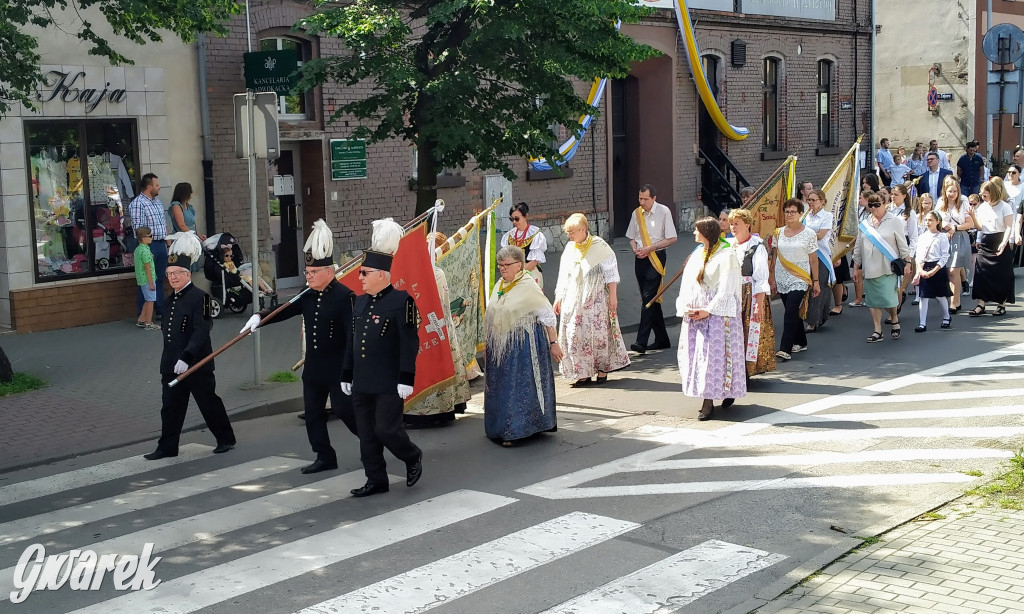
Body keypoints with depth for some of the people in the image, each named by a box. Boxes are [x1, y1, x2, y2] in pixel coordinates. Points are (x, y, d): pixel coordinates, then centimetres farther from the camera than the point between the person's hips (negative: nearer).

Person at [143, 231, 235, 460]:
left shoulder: (199, 297, -13)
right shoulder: (171, 300, 12)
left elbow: (201, 331, -21)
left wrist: (186, 358, -28)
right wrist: (169, 359, 18)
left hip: (197, 364, -7)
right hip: (171, 364, 7)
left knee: (209, 402, 5)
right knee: (170, 406, 9)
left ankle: (226, 439, 20)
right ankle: (167, 447, 16)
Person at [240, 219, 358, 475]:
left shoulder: (344, 296, -16)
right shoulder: (308, 296, 7)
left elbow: (353, 334, -19)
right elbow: (284, 310, 9)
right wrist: (259, 317, -11)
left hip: (337, 368, -8)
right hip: (313, 367, 8)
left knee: (345, 410, -2)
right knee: (313, 413, 10)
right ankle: (325, 457, 19)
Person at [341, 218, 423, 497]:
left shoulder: (402, 300, -11)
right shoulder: (360, 301, 11)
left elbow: (410, 343, -15)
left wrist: (406, 379, -19)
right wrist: (346, 375, 18)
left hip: (389, 384, -7)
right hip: (362, 383, 7)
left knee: (386, 429, -5)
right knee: (367, 435, 9)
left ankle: (412, 457, 22)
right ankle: (376, 481, 19)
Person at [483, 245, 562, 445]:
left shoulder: (528, 288, -11)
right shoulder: (499, 287, 11)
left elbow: (547, 316, -10)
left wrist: (553, 343, -13)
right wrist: (486, 343, 17)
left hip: (522, 346, -7)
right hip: (499, 347, 7)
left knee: (520, 387, -4)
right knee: (500, 389, 11)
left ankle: (518, 431, 3)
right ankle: (502, 429, 22)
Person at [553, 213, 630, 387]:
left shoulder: (599, 246, -8)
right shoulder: (569, 249, 8)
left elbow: (611, 273, -6)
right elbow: (563, 277, 14)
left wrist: (613, 296, -10)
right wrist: (558, 298, 12)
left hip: (596, 299, -5)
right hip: (574, 300, 5)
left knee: (598, 333, 0)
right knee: (575, 335, 2)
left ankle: (602, 369, 12)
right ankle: (584, 373, 9)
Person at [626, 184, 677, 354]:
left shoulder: (663, 212, -8)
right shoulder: (636, 213, 6)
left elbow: (671, 238, -7)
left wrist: (650, 248, -14)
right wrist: (635, 249, -5)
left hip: (656, 258, -6)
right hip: (641, 258, 6)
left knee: (649, 298, -14)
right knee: (649, 299, 10)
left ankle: (641, 341, -17)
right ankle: (662, 340, 21)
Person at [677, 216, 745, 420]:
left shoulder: (726, 255, -8)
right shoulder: (697, 254, 14)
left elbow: (726, 289, -13)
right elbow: (687, 283, 12)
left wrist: (708, 310, -17)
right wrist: (685, 307, -3)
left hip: (716, 315, -7)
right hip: (694, 315, 7)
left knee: (712, 355, -7)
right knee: (695, 355, 5)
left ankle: (708, 402, -3)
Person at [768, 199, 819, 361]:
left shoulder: (808, 234, -2)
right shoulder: (778, 233, 8)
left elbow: (813, 259, 0)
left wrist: (816, 281, -2)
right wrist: (772, 279, 11)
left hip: (799, 280, -4)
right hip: (782, 279, 4)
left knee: (791, 312, -14)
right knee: (793, 313, 12)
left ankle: (785, 349, -17)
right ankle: (800, 343, 28)